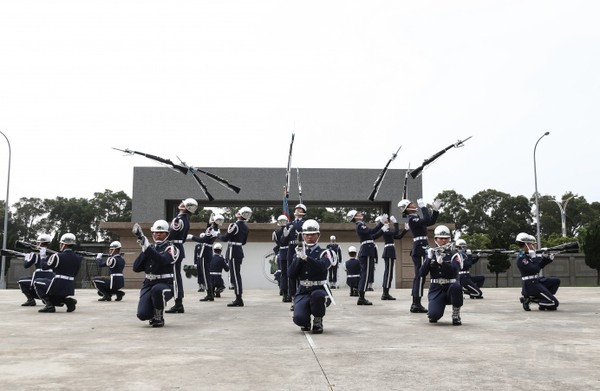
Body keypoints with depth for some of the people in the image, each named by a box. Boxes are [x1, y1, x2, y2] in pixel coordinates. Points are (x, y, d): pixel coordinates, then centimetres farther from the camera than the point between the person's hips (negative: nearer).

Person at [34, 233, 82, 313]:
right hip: (70, 288, 6)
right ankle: (68, 301, 3)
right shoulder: (78, 258, 5)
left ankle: (49, 305, 3)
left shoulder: (57, 256, -12)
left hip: (57, 287, -6)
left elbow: (44, 266, 0)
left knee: (37, 281, 17)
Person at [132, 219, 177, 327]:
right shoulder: (149, 248, 12)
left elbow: (162, 260, -27)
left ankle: (159, 318, -14)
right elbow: (136, 268, 3)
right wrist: (144, 251, -8)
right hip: (149, 284, 4)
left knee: (157, 289, -40)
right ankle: (153, 314, 22)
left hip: (165, 284, -4)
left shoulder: (171, 248, -4)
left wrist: (147, 248, -34)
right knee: (142, 315, -16)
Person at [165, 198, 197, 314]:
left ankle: (178, 304, -4)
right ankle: (179, 304, 16)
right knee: (177, 276, 12)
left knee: (175, 277, -6)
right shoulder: (186, 220, 11)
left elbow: (171, 236, -18)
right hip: (180, 248, 9)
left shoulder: (178, 219, -17)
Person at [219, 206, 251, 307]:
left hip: (233, 252, -8)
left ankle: (238, 299, -5)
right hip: (239, 251, 8)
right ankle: (239, 298, 19)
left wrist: (218, 236, 6)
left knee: (235, 276, -6)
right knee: (236, 275, 15)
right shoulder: (245, 227, 9)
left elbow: (225, 238, -13)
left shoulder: (234, 225, -16)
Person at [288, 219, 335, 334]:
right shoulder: (298, 252, 11)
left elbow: (321, 267, -23)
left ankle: (318, 322, -9)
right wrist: (298, 257, -13)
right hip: (303, 292, 2)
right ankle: (306, 323, 15)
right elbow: (292, 274, -1)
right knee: (299, 319, -26)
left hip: (319, 290, -2)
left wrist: (306, 257, -36)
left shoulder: (324, 253, 0)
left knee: (316, 295, -40)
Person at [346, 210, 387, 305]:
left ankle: (361, 298, 11)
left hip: (366, 253, 10)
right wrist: (381, 222, -16)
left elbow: (373, 236, 23)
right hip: (367, 253, -10)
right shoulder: (360, 225, -9)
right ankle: (361, 298, -10)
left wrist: (383, 230, 18)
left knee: (364, 275, 9)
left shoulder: (361, 225, 21)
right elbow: (372, 231, -20)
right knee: (366, 274, -10)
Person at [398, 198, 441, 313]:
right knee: (420, 276, -9)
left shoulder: (416, 218, 16)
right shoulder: (412, 219, -13)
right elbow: (427, 220, -28)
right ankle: (417, 304, -7)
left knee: (418, 276, 11)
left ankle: (415, 303, 14)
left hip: (419, 250, 10)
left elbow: (431, 221, 20)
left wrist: (436, 209, 14)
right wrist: (423, 206, -19)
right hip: (420, 250, -10)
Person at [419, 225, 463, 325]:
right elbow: (422, 274, -3)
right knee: (434, 315, -26)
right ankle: (433, 315, 16)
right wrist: (429, 259, -15)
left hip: (451, 288, -1)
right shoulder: (431, 254, 8)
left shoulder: (454, 255, 0)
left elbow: (454, 271, -20)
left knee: (456, 286, -39)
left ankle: (456, 315, -15)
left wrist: (442, 261, -33)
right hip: (436, 289, 1)